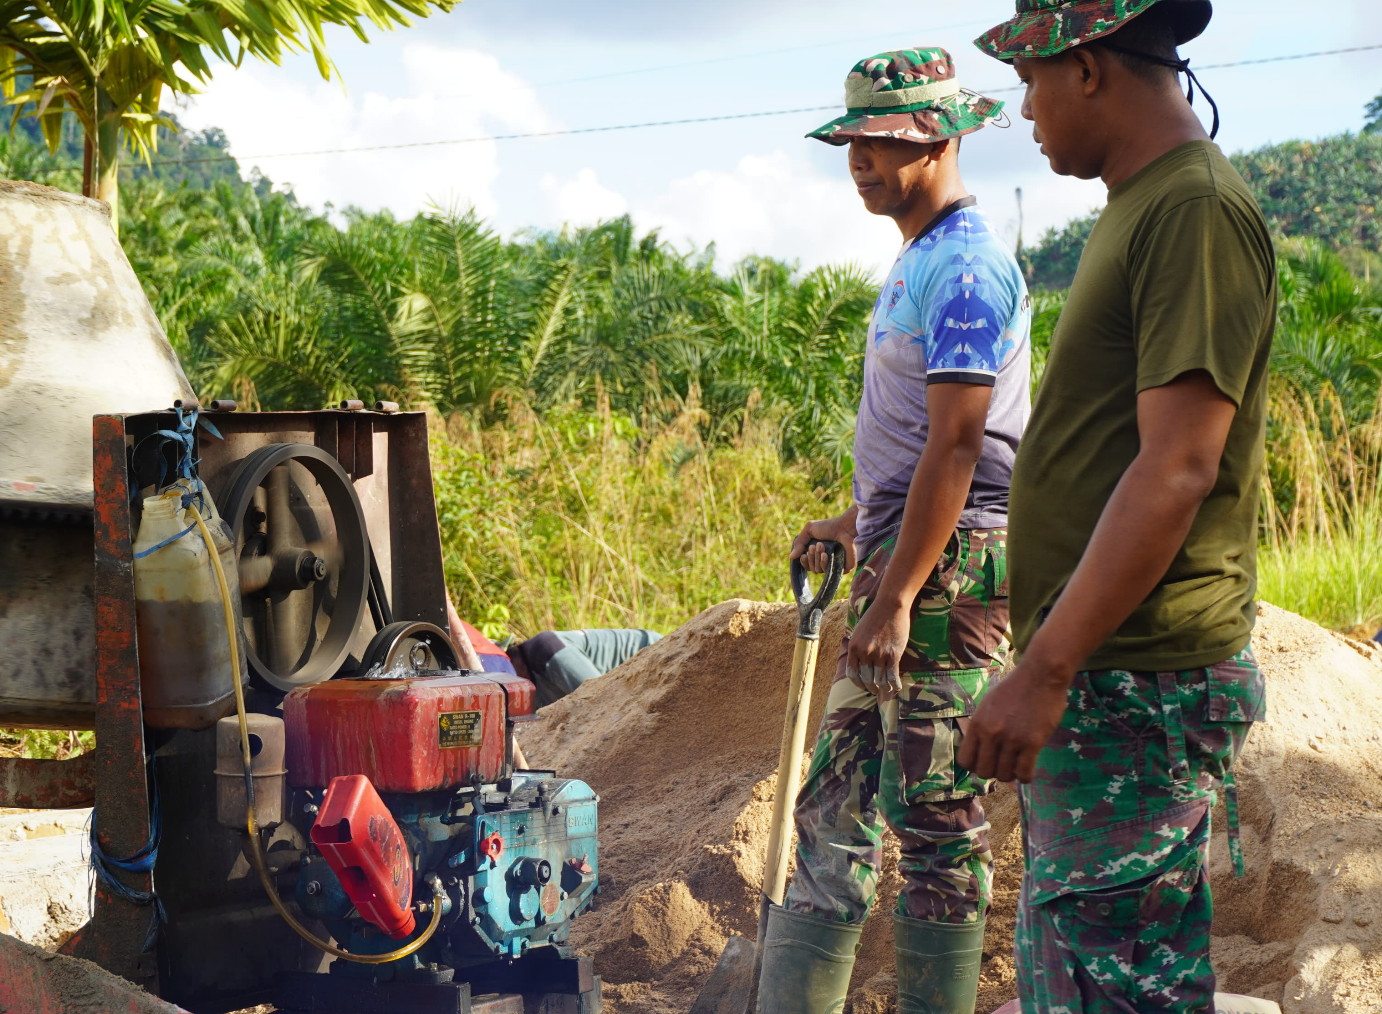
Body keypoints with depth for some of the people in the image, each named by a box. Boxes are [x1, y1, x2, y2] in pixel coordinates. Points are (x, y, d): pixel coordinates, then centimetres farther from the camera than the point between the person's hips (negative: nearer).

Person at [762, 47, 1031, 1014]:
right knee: (837, 799, 12)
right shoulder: (920, 261, 17)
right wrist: (855, 523, 34)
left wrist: (896, 598, -23)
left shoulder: (966, 265, -14)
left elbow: (956, 446, -20)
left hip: (949, 571, -10)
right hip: (906, 556, 10)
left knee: (936, 821, -5)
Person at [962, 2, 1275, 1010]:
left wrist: (1045, 671, -24)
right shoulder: (1143, 204, 15)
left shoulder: (1197, 209, -15)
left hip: (1142, 687, -10)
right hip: (1096, 671, 10)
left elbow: (1178, 471, -22)